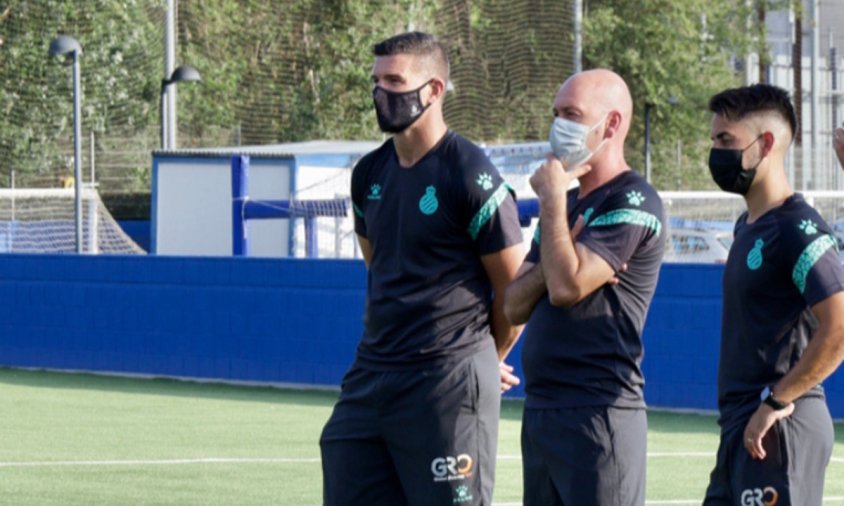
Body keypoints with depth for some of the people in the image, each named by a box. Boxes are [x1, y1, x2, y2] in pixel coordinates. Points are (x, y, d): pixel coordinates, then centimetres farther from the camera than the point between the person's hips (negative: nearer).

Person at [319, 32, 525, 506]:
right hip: (372, 375, 7)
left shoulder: (471, 176, -11)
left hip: (449, 384, -7)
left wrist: (484, 360, 9)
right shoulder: (370, 173, 11)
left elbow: (516, 290, -5)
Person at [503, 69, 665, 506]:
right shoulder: (568, 203, 20)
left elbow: (566, 287, -21)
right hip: (540, 413, 9)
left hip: (599, 414, -9)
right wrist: (555, 264, -6)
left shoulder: (632, 202, -9)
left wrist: (552, 199, -10)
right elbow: (514, 306, 14)